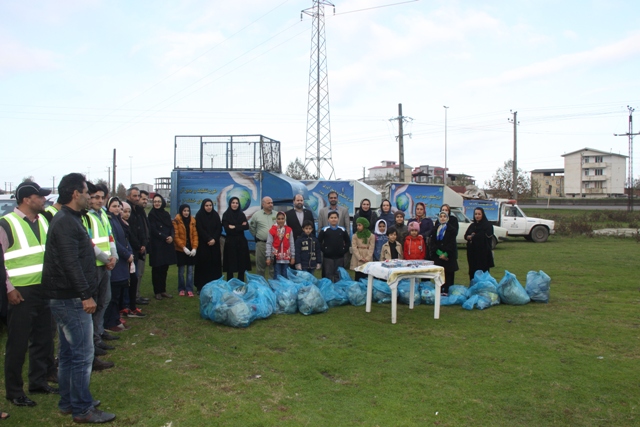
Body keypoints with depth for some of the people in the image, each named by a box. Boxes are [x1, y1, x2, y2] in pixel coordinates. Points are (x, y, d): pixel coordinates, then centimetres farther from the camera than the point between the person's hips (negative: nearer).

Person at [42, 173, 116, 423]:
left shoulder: (68, 220, 15)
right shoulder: (66, 223, -18)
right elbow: (70, 263, -25)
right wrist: (85, 295, -24)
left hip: (66, 297, 11)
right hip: (71, 299, -11)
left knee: (69, 352, 17)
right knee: (82, 354, -3)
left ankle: (68, 402, 28)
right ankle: (82, 409, 6)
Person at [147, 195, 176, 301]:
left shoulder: (166, 214, 12)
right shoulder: (151, 215, -3)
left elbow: (171, 227, 8)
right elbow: (153, 230, -11)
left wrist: (171, 236, -11)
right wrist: (165, 237, -16)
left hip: (167, 245, 5)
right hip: (156, 245, -5)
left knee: (164, 268, 8)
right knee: (157, 269, 1)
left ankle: (163, 290, 17)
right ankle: (157, 292, 9)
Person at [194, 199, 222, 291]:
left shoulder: (216, 215, 9)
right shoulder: (199, 215, -1)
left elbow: (219, 229, 4)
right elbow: (200, 230, -7)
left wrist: (214, 239, -11)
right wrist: (208, 239, -15)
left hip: (215, 244, 3)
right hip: (203, 244, -3)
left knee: (215, 264, 1)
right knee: (203, 264, -4)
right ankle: (201, 286, 0)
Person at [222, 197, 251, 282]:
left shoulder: (242, 214, 10)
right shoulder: (226, 215, 0)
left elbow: (247, 226, -4)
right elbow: (227, 229, -12)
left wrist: (234, 227, -13)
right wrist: (240, 227, -10)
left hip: (241, 241, 3)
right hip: (230, 242, -3)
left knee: (242, 264, 4)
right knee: (230, 265, -1)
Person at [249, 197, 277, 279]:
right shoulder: (257, 215, 1)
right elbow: (251, 227, 12)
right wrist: (256, 236, 11)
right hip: (261, 244, -1)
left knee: (273, 266, 7)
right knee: (260, 266, 7)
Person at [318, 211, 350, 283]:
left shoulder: (343, 230, 4)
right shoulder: (324, 230, -3)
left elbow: (348, 242, 13)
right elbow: (319, 242, 0)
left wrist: (344, 250, 1)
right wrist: (324, 250, -7)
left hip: (340, 257, 2)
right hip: (327, 257, -2)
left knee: (339, 276, 10)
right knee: (328, 275, 4)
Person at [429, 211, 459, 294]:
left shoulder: (452, 230, 5)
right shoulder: (434, 230, 15)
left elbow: (452, 244, -4)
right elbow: (433, 244, 5)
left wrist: (445, 254, -14)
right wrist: (439, 253, -9)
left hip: (449, 257, -2)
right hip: (437, 256, 2)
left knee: (448, 275, -6)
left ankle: (447, 291, -4)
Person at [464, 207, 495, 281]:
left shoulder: (487, 225, -3)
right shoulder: (472, 225, 16)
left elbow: (485, 237, -14)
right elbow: (466, 236, 11)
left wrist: (472, 236, -4)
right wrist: (468, 237, -12)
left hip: (483, 252, -6)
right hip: (472, 252, 6)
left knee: (482, 271, -8)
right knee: (472, 271, 5)